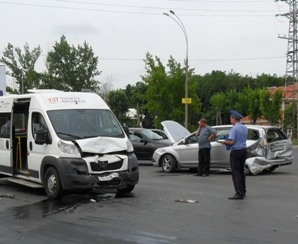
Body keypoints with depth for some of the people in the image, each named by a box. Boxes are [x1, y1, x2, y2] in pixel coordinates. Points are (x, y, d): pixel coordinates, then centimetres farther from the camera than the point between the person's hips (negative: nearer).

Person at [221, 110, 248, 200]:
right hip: (243, 150, 8)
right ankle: (243, 191, 25)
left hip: (236, 151, -8)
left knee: (236, 172, -5)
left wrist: (224, 142, -3)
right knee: (241, 171, 18)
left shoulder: (234, 128, -16)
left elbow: (231, 142, -22)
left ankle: (239, 193, -8)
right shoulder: (244, 128, 8)